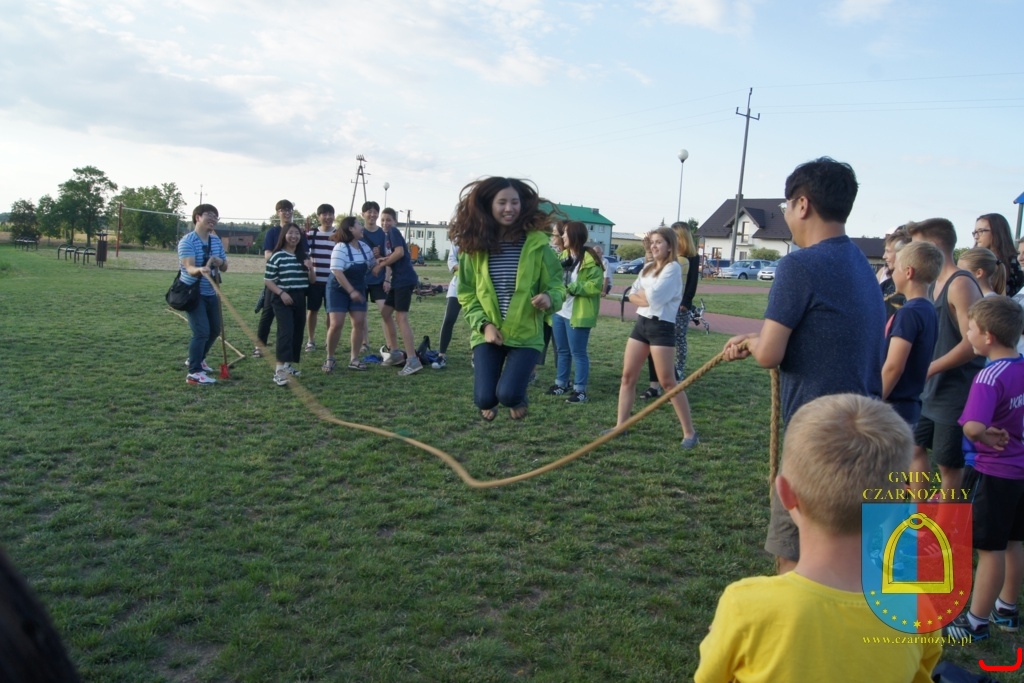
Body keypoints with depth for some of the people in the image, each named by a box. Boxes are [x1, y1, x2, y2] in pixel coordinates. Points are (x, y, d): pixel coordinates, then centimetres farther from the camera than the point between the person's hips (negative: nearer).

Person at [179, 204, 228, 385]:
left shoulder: (216, 241, 5)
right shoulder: (187, 241, -17)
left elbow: (224, 268, 6)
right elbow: (190, 268, -29)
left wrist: (220, 262, -18)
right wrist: (200, 270, -52)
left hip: (211, 293, 8)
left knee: (215, 329, 15)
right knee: (202, 331, -15)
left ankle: (196, 359, 37)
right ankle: (194, 373, -8)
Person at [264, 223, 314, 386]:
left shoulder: (303, 256, 11)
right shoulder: (277, 256, -6)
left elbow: (312, 280, 13)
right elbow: (267, 280, -6)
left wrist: (310, 269, -7)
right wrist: (281, 293, -18)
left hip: (300, 299, 6)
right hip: (282, 299, -6)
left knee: (298, 332, 9)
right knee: (286, 331, -18)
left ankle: (288, 365, 23)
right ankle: (279, 370, -23)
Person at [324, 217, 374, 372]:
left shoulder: (364, 246, 4)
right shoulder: (341, 248, -19)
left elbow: (372, 264, 17)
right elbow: (337, 271, -26)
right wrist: (351, 291, -28)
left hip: (358, 288, 6)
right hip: (338, 289, -6)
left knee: (359, 322, -2)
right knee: (336, 324, -12)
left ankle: (354, 359, 7)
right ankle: (329, 359, 3)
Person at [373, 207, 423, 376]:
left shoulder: (393, 232, -6)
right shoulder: (388, 235, 21)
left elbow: (399, 252, -20)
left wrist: (380, 265, -11)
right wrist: (383, 260, -3)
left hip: (404, 279, -10)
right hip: (398, 279, 10)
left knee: (401, 317, -13)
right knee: (385, 312, 15)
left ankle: (413, 360, -16)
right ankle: (394, 353, 22)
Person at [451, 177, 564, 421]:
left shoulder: (537, 243, -8)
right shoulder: (475, 245, -3)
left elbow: (556, 284, -3)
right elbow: (466, 294, 3)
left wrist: (550, 298, -27)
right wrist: (484, 324, -11)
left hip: (526, 335, -1)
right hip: (487, 334, 2)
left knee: (508, 394, -18)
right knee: (484, 398, -9)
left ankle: (518, 397, 22)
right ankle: (490, 402, 32)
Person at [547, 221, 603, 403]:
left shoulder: (590, 259, -14)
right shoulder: (564, 255, 12)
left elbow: (596, 286, -19)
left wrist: (572, 287, -21)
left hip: (578, 315, -8)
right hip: (559, 312, 8)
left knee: (578, 353, -1)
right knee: (562, 350, 17)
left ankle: (580, 390, 6)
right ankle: (561, 383, 30)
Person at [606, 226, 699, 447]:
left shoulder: (673, 268, -10)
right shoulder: (648, 268, 14)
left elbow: (654, 297, -20)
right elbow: (632, 295, 7)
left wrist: (642, 293, 0)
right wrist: (645, 298, -12)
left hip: (662, 327, -8)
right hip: (642, 323, 8)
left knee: (668, 382, -6)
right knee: (628, 376, 7)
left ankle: (690, 433, 3)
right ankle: (620, 426, 15)